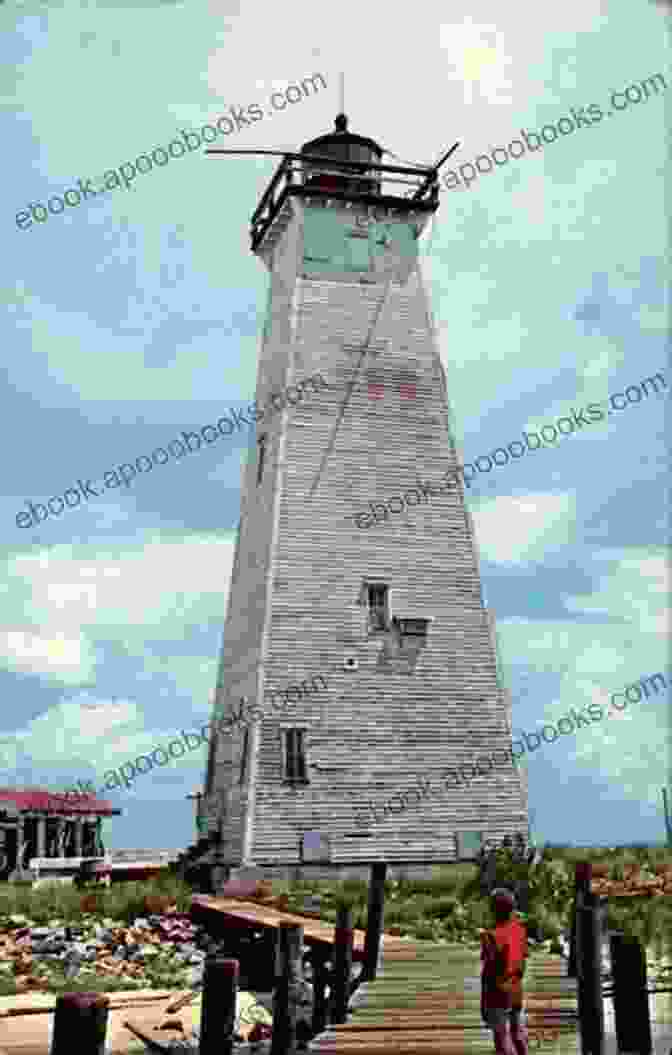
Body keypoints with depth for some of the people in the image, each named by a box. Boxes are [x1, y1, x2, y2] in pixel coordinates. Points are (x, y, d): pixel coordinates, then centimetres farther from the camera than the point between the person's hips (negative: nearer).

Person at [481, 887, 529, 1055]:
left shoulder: (491, 936, -24)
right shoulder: (520, 929, -5)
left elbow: (488, 973, -19)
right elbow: (522, 960, 7)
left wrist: (483, 1003, -10)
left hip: (498, 992, -6)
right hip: (516, 991, 6)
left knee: (501, 1035, 6)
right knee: (518, 1030, 22)